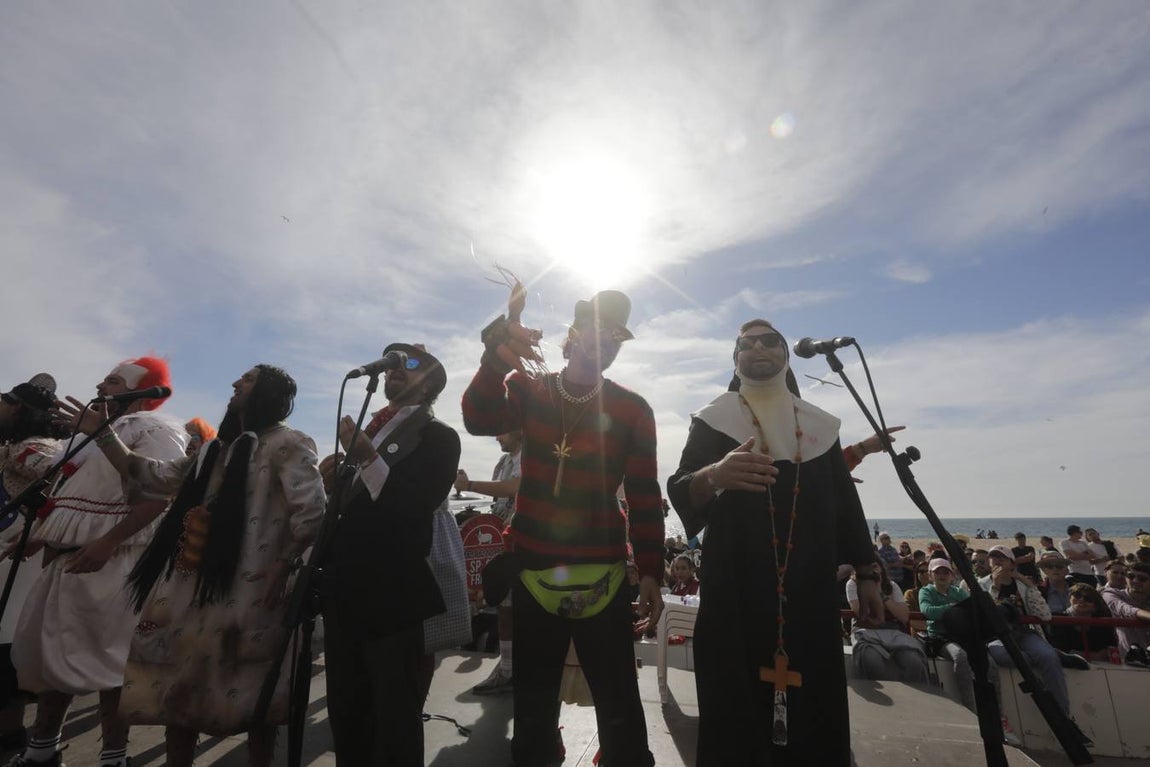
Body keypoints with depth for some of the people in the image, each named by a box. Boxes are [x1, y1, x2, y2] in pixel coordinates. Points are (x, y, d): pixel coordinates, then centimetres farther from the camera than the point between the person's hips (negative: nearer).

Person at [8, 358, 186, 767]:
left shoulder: (153, 430, -12)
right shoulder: (105, 432, 20)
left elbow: (159, 496, -23)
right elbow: (83, 494, 24)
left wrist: (107, 543, -28)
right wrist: (47, 535, 15)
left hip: (109, 563, -10)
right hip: (69, 557, 10)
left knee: (107, 659, -2)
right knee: (47, 650, 17)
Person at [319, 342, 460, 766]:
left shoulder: (437, 435, -6)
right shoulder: (366, 431, 17)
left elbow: (416, 508, -18)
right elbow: (350, 506, 18)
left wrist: (369, 458, -26)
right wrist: (331, 480, -1)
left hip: (392, 593, -7)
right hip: (345, 590, 7)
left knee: (395, 717, 5)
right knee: (345, 711, 20)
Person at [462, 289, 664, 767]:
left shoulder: (632, 409, -2)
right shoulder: (529, 391, 2)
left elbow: (644, 495, -1)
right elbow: (480, 420, -17)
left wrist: (650, 571, -4)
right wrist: (499, 350, -29)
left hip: (601, 573, -1)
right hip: (532, 569, 2)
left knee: (618, 702, 6)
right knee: (532, 700, 18)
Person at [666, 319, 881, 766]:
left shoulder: (820, 425, 13)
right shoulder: (712, 421, 1)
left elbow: (846, 504, 17)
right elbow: (679, 492, -11)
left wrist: (866, 575, 11)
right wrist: (713, 477, -33)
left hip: (812, 594, 4)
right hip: (736, 594, -3)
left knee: (817, 718, 7)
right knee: (737, 717, 0)